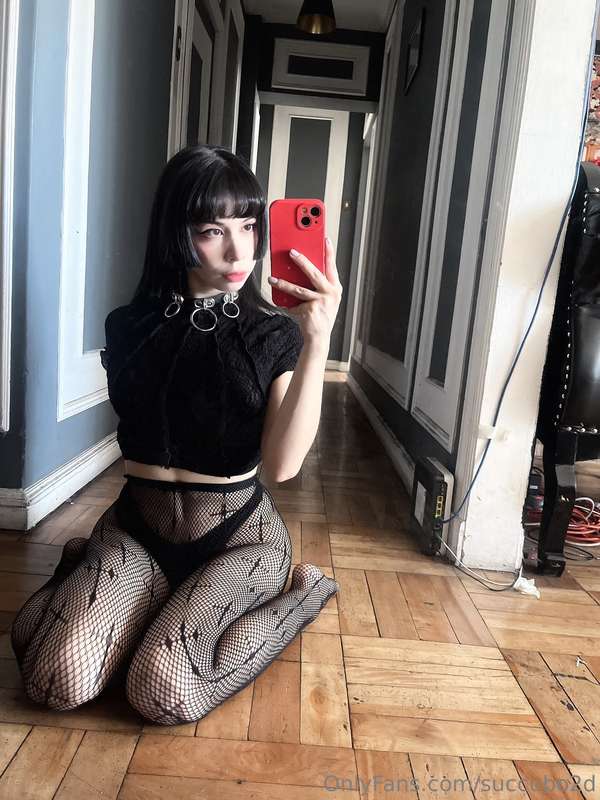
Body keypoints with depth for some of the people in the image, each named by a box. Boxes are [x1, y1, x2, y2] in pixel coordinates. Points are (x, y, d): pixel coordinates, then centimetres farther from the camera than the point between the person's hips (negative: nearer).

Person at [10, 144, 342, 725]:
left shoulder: (276, 334, -8)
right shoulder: (131, 325, 0)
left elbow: (283, 463, -23)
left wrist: (317, 343, -31)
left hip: (240, 534, -2)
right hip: (138, 524, 3)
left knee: (163, 693, -26)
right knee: (57, 682, -21)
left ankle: (299, 594, 0)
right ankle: (83, 568, 12)